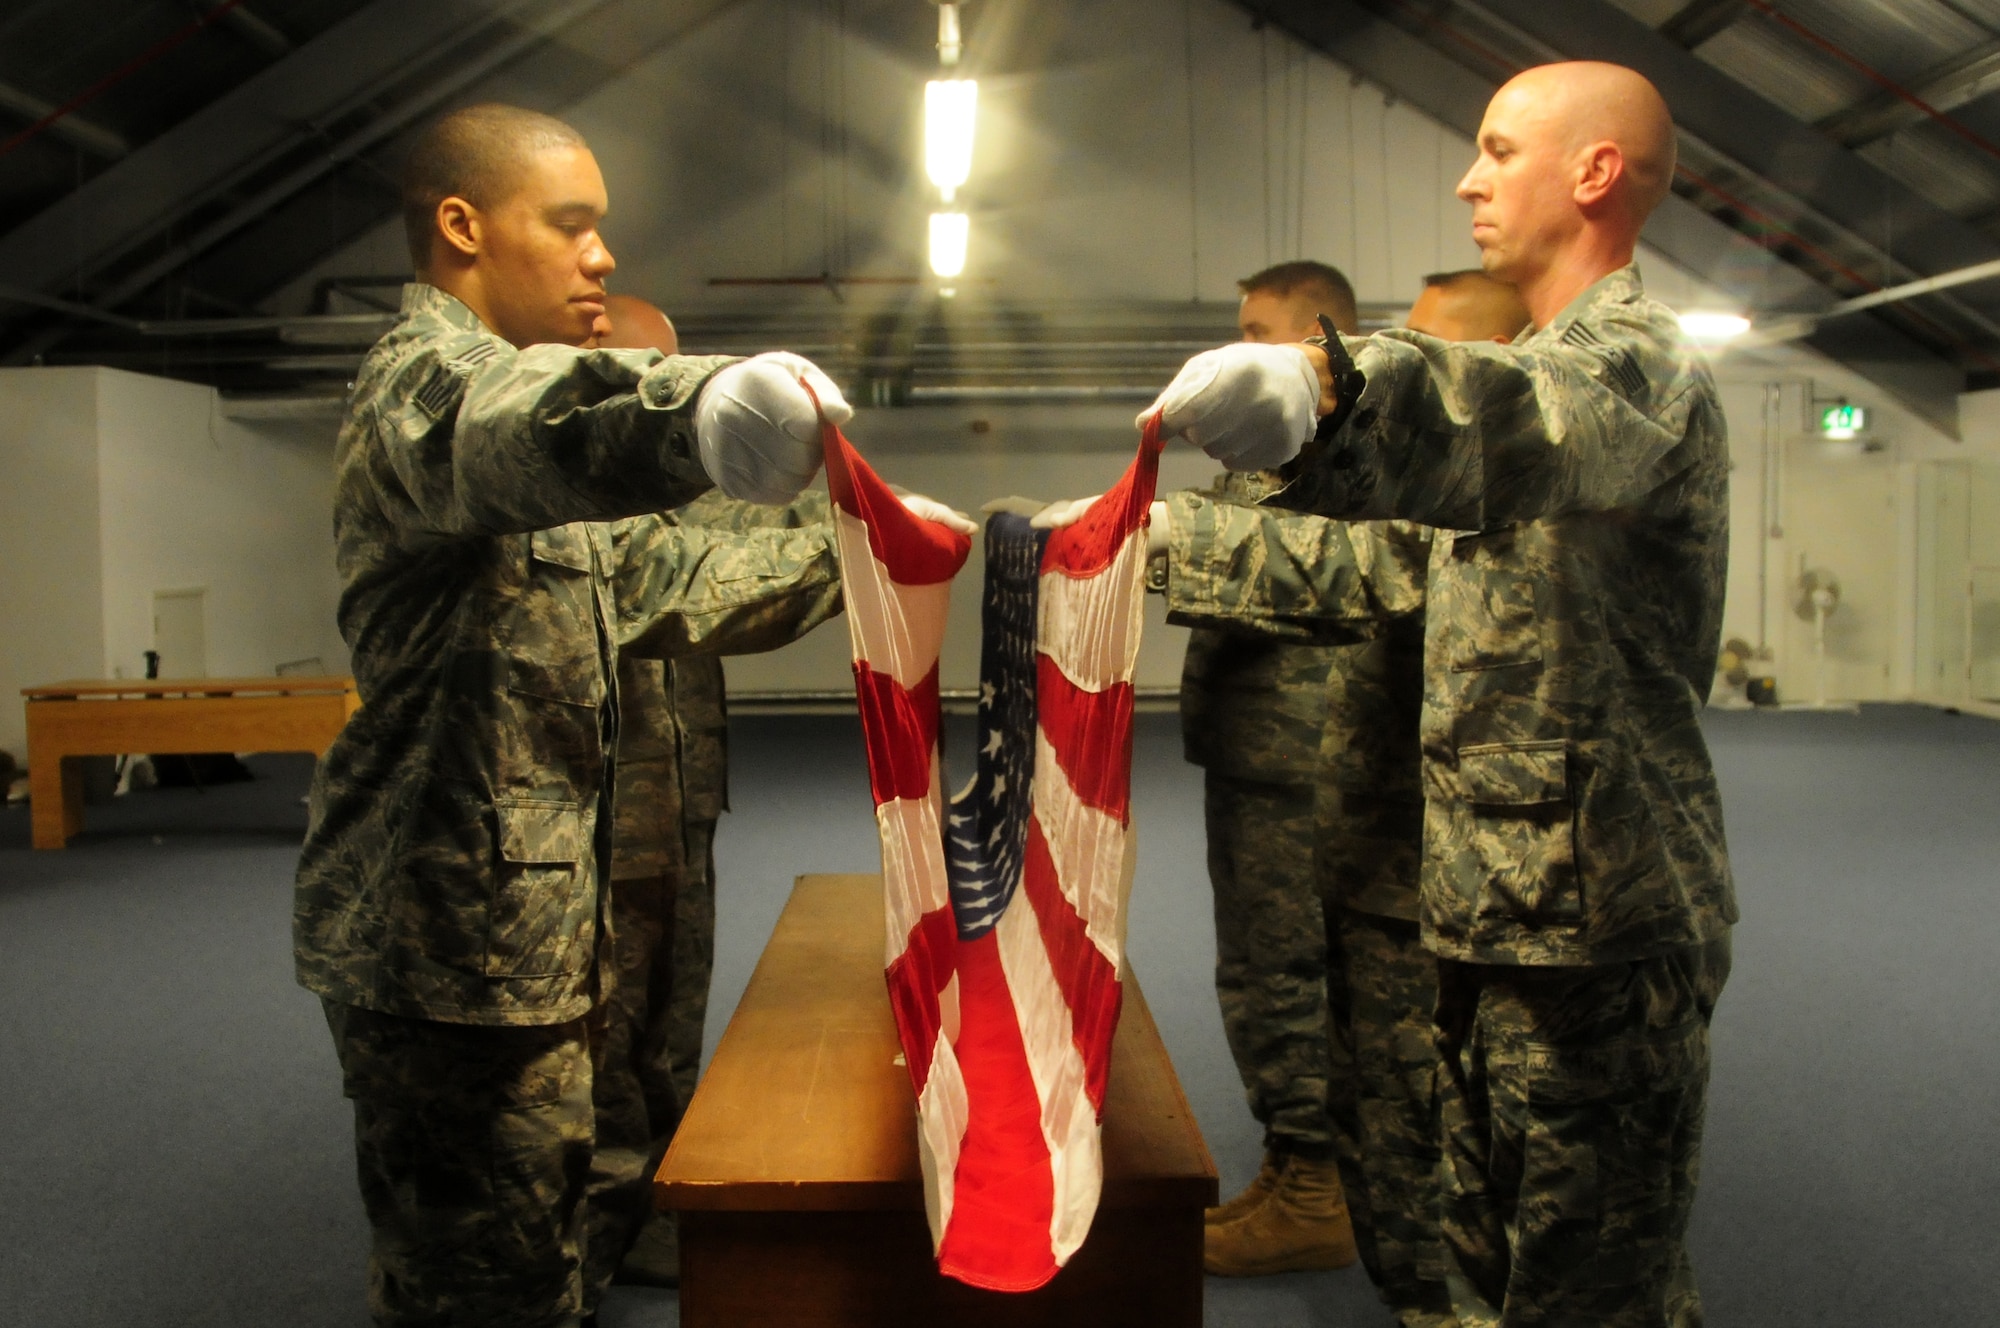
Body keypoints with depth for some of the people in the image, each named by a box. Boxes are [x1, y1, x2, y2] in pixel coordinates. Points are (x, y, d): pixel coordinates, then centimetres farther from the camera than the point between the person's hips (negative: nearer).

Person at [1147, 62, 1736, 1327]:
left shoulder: (1638, 357, -14)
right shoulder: (1551, 360, 20)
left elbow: (1534, 427, -39)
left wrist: (1332, 386, -58)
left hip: (1598, 924, -10)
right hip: (1497, 909, 10)